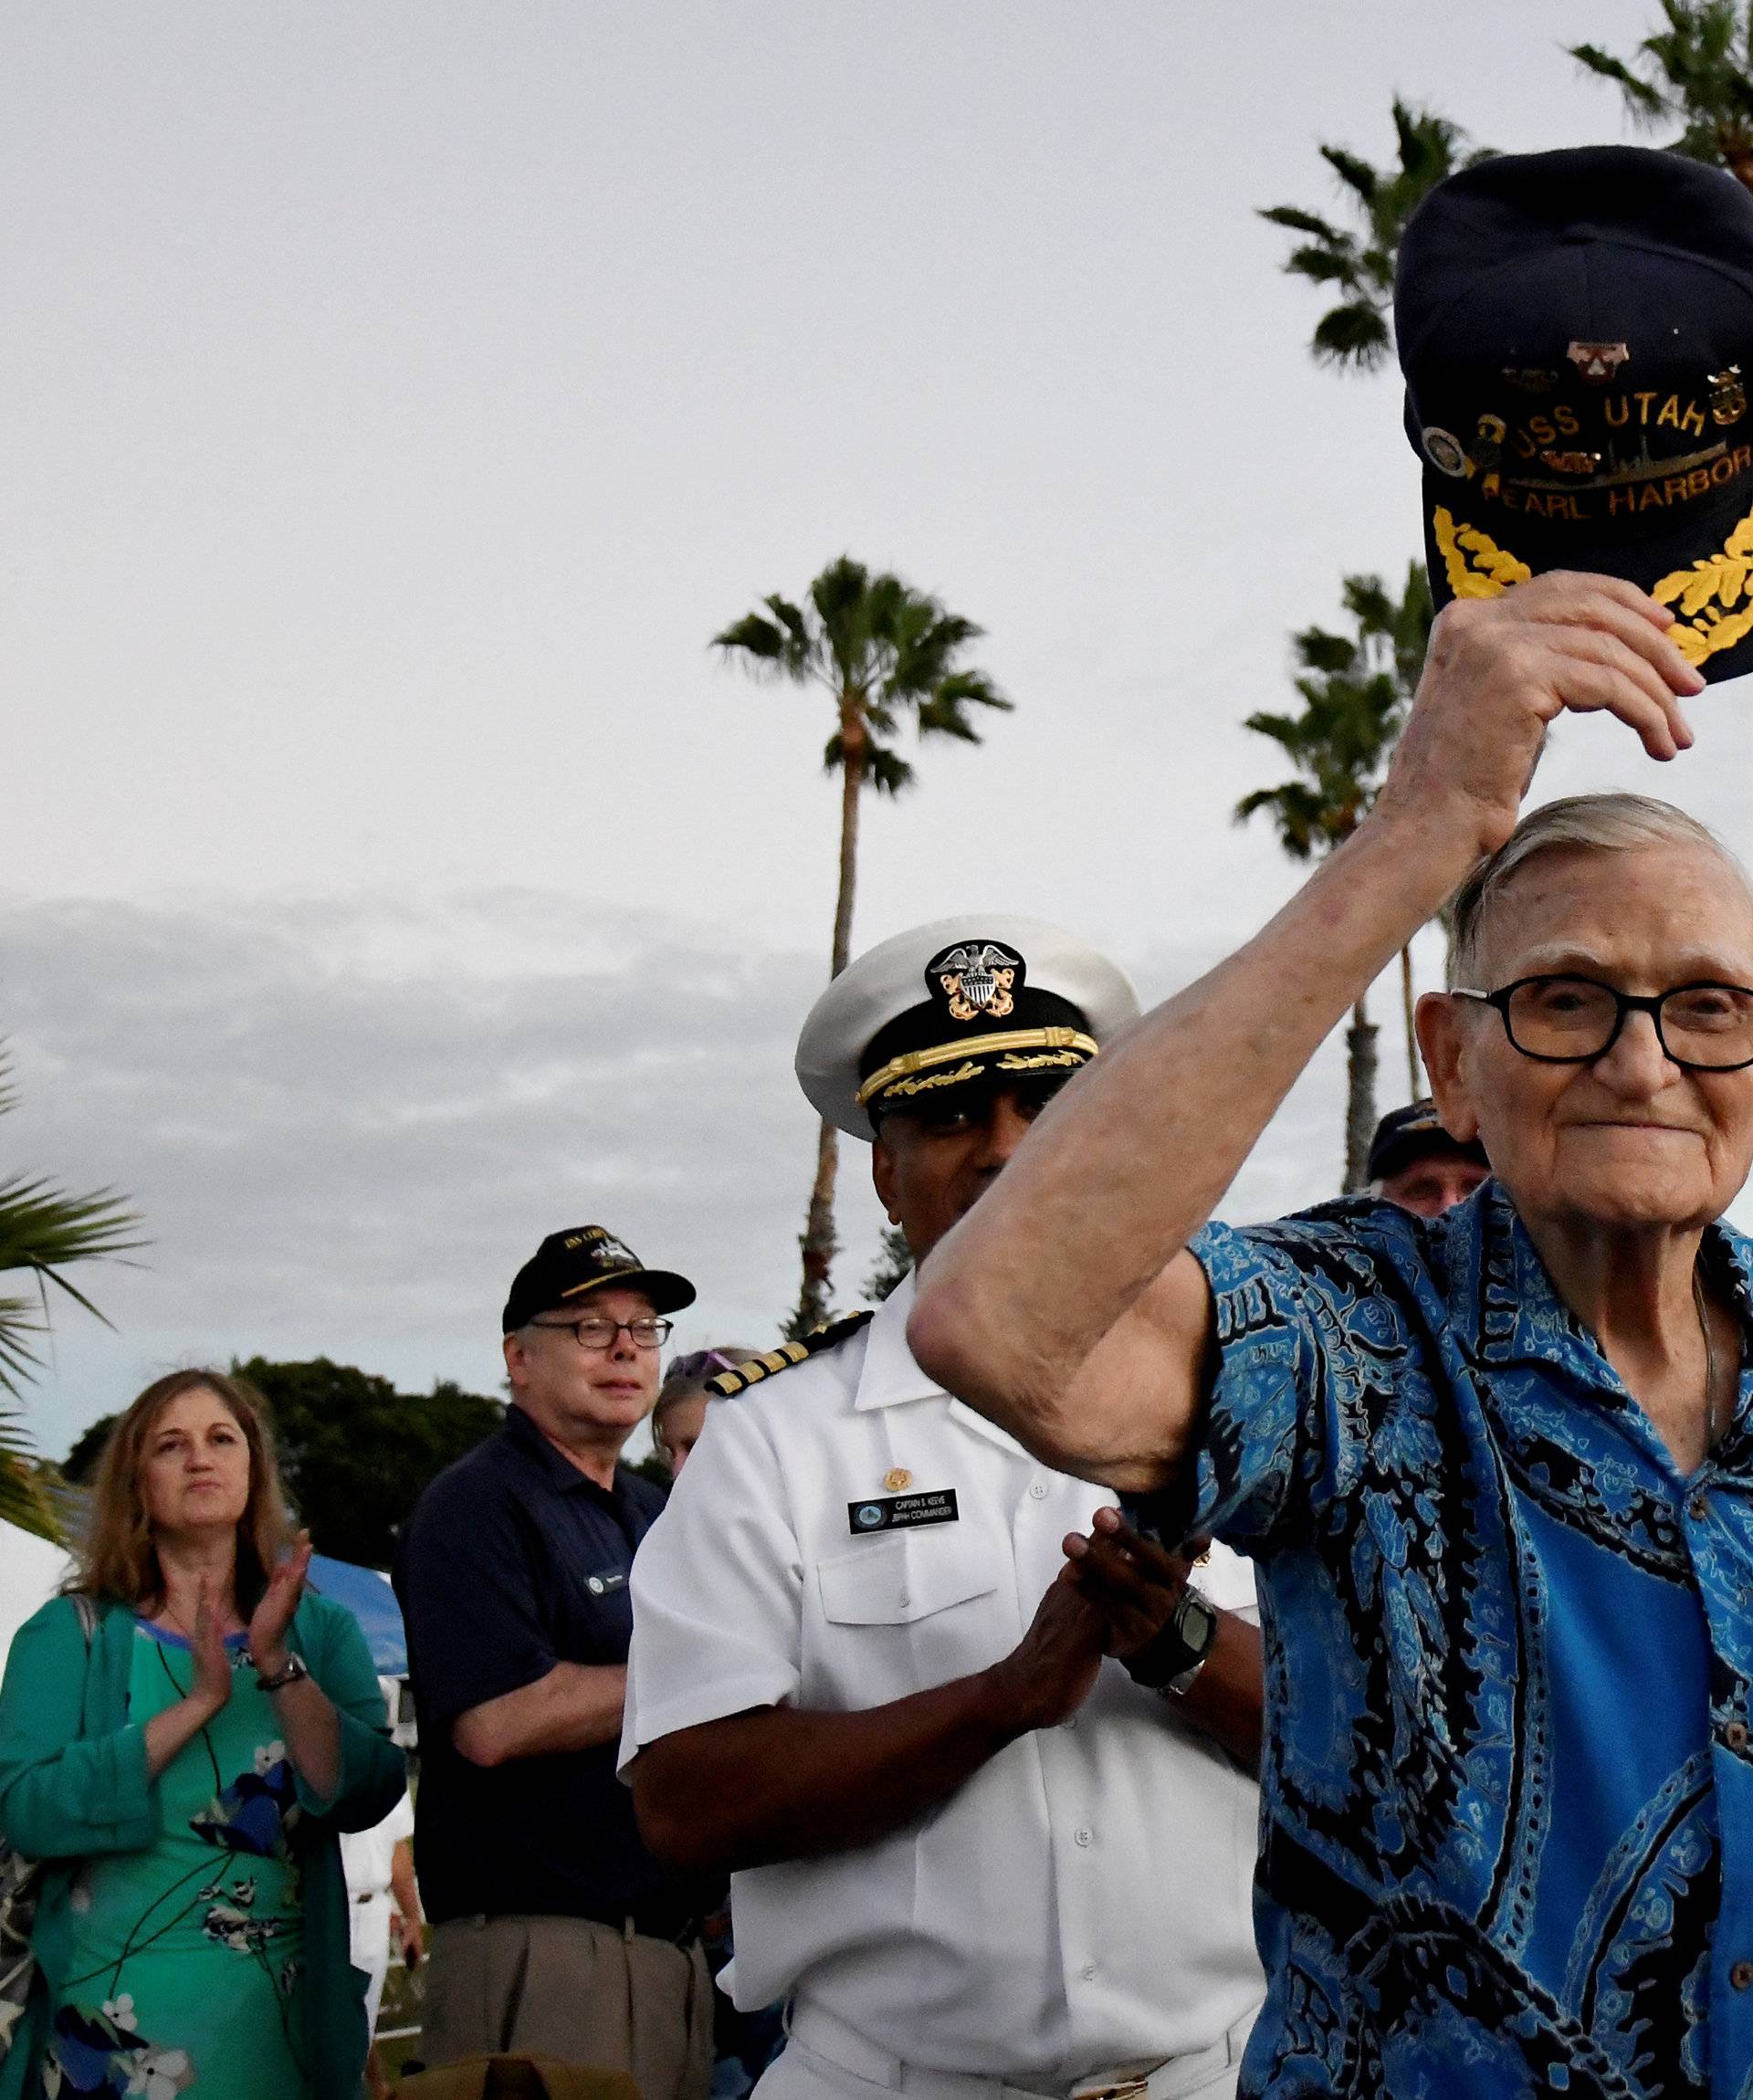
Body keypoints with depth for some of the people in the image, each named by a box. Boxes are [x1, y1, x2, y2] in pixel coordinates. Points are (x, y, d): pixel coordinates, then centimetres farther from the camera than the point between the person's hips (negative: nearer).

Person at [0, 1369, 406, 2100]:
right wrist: (199, 1702, -20)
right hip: (117, 2015, -2)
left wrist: (278, 1665, -19)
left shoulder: (320, 1630, 6)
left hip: (281, 2013, 2)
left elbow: (365, 1798, -8)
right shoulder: (69, 1633, -1)